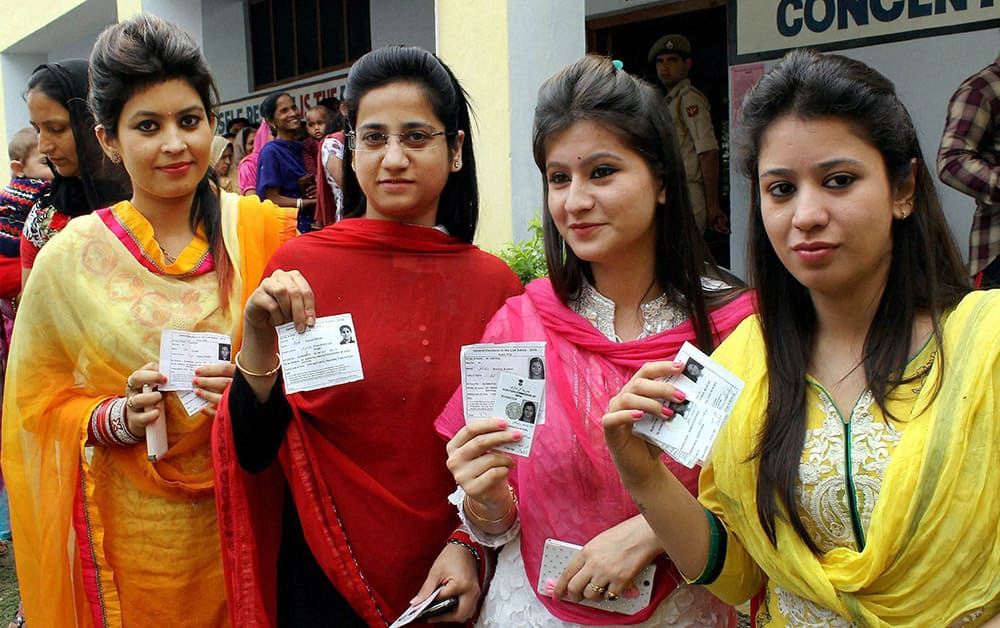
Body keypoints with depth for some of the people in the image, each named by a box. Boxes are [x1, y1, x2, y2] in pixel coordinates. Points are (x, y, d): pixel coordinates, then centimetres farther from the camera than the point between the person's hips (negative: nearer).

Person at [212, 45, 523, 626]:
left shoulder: (497, 284, -6)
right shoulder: (299, 267, -11)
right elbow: (253, 453, -10)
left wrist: (469, 547, -11)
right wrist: (259, 338, -24)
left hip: (459, 580, 2)